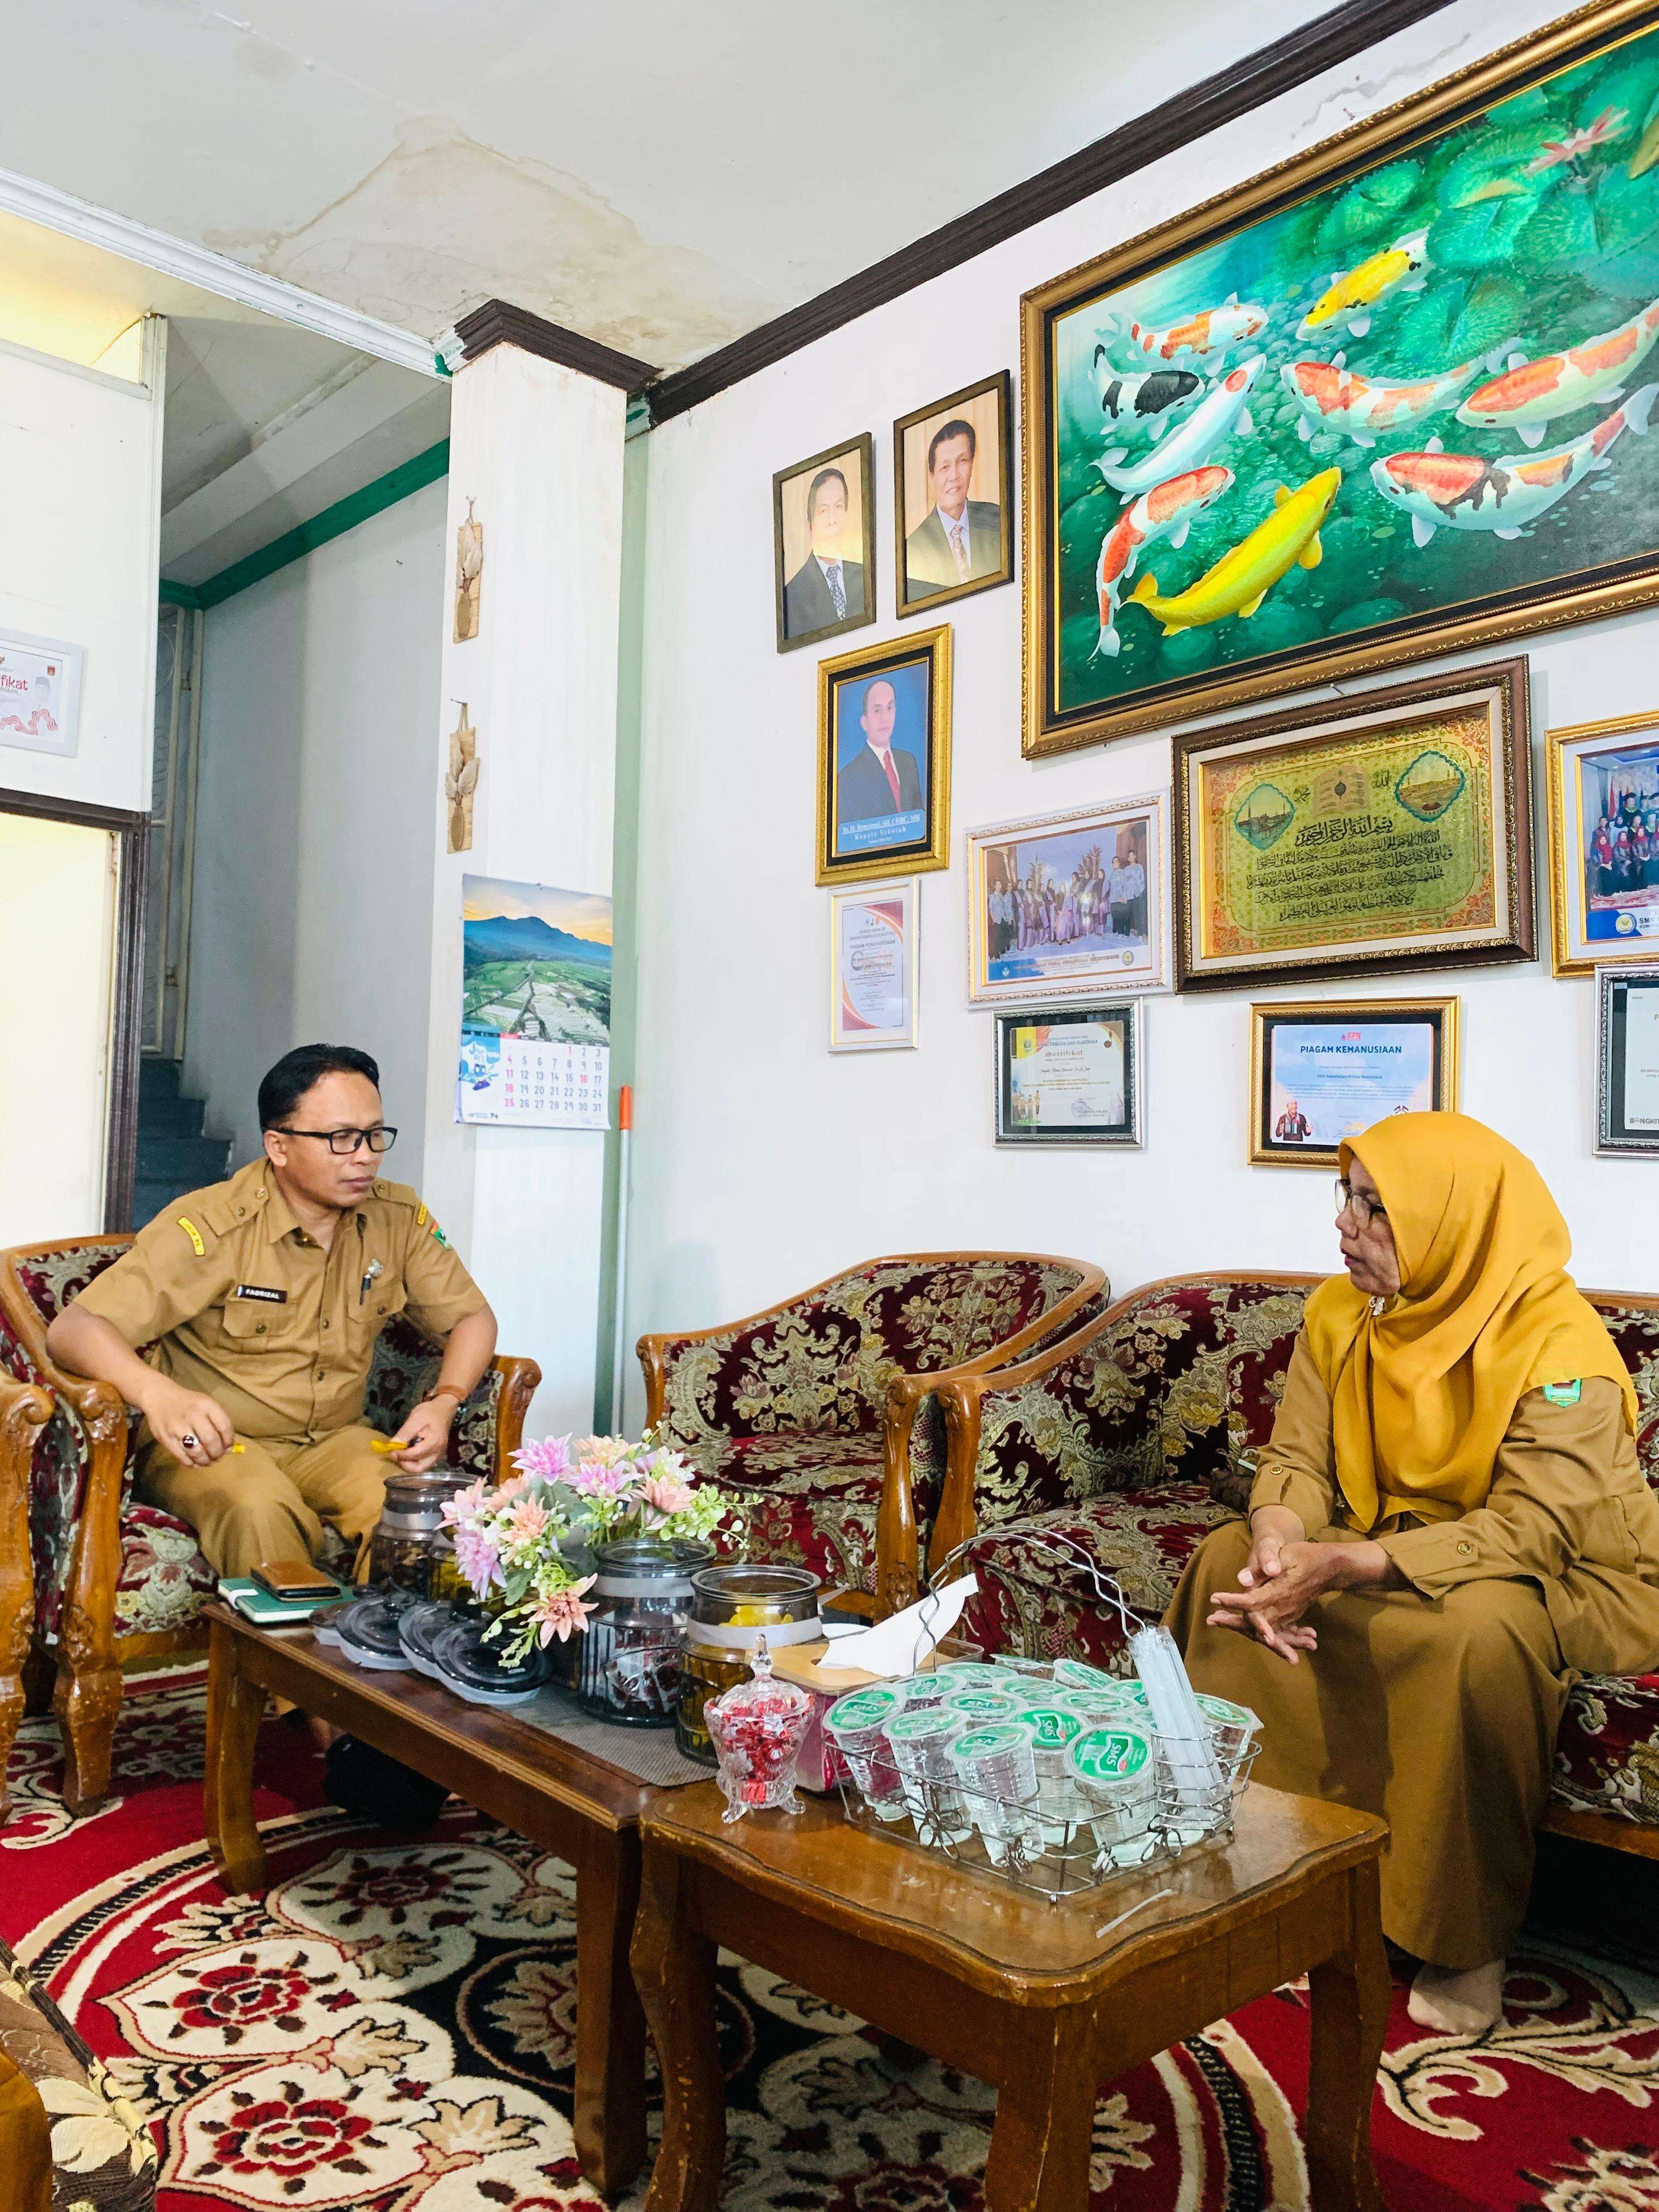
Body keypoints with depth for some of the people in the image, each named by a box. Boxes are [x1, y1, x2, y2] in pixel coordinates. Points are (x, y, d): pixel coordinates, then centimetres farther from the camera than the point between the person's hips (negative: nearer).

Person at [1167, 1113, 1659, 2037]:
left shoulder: (1562, 1345, -24)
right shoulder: (1340, 1311, -4)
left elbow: (1533, 1530, -31)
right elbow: (1297, 1459, -4)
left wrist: (1345, 1566, -40)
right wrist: (1278, 1540, -29)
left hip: (1570, 1579, -6)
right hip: (1391, 1550, 6)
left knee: (1481, 1629, -38)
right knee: (1232, 1559, -14)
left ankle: (1469, 1940, -17)